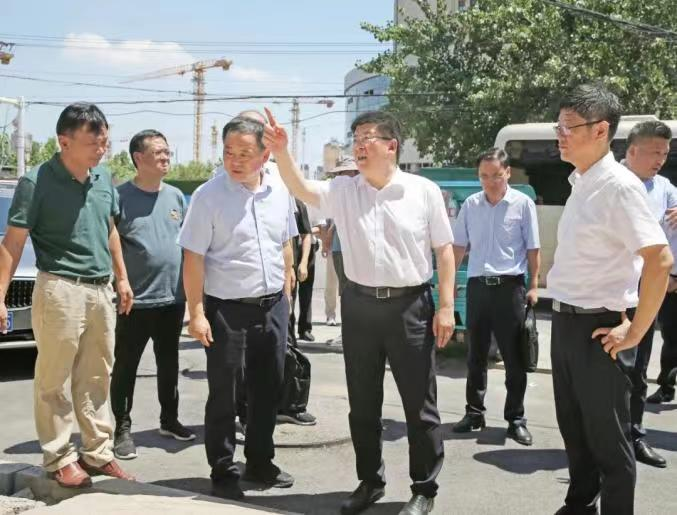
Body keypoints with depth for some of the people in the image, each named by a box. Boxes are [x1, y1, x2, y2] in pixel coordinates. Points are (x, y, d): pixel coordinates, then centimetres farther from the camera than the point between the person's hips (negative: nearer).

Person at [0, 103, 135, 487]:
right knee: (55, 380, 3)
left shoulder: (104, 179, 7)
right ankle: (60, 458, 14)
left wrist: (122, 279, 19)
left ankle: (98, 452, 23)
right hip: (61, 290, -6)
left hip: (101, 291, 6)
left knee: (96, 379, 12)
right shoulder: (37, 182, -11)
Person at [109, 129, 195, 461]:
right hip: (136, 298, -5)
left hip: (173, 296, 5)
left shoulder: (176, 196, 9)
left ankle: (169, 419, 31)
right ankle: (123, 429, 12)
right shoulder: (120, 196, -8)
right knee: (126, 366, 2)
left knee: (169, 362, 17)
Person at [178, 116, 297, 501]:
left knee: (268, 390, 15)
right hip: (227, 309, -5)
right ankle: (223, 472, 20)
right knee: (224, 396, 5)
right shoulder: (209, 195, -11)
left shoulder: (280, 190, 2)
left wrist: (286, 295, 13)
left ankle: (260, 462, 32)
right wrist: (197, 313, -15)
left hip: (273, 306, 5)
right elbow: (193, 258, -11)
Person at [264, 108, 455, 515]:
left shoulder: (424, 191, -3)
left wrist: (446, 306, -5)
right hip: (359, 305, 3)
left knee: (420, 405, 5)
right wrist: (282, 153, -29)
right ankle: (370, 482, 30)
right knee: (363, 405, 13)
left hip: (410, 306, -3)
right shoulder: (343, 191, 4)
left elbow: (444, 249, 0)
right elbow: (301, 189, -12)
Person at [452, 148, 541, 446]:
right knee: (476, 355, 10)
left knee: (514, 357, 2)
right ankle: (474, 413, 21)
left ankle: (516, 419, 11)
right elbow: (458, 246, 13)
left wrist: (533, 286, -5)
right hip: (477, 286, 3)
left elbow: (533, 249, 0)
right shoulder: (470, 205, 7)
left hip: (509, 286, -3)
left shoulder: (523, 204, -2)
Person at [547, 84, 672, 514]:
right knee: (574, 428, 21)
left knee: (608, 438, 5)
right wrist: (563, 317, 17)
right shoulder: (580, 184, 9)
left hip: (598, 328, -9)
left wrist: (635, 331, -20)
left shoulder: (619, 186, -17)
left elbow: (660, 259, -25)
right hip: (566, 322, 9)